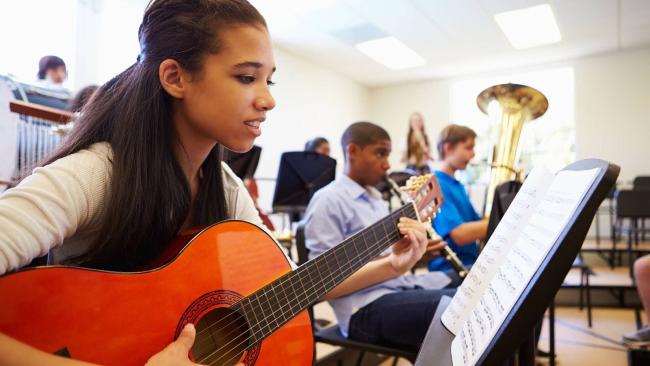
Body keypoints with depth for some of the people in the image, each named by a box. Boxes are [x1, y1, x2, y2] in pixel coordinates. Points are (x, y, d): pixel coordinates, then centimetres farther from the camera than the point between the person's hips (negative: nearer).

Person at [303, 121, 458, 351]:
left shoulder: (375, 198, 19)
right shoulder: (328, 201, -9)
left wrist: (417, 251, 0)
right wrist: (391, 265, -25)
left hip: (404, 287, 9)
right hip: (367, 308, -9)